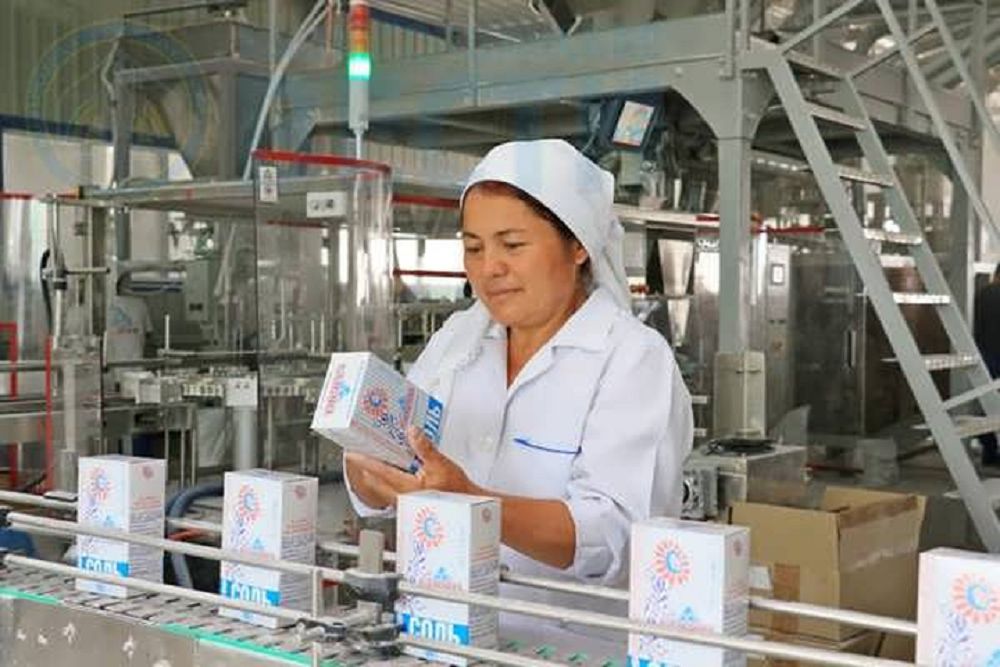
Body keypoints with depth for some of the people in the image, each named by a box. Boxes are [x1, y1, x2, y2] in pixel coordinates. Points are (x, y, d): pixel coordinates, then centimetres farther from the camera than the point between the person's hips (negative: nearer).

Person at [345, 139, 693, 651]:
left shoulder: (635, 359, -7)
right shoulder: (456, 338, 10)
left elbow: (611, 535, -19)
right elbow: (377, 498, 10)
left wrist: (469, 502, -32)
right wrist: (364, 449, -13)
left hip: (573, 648, -4)